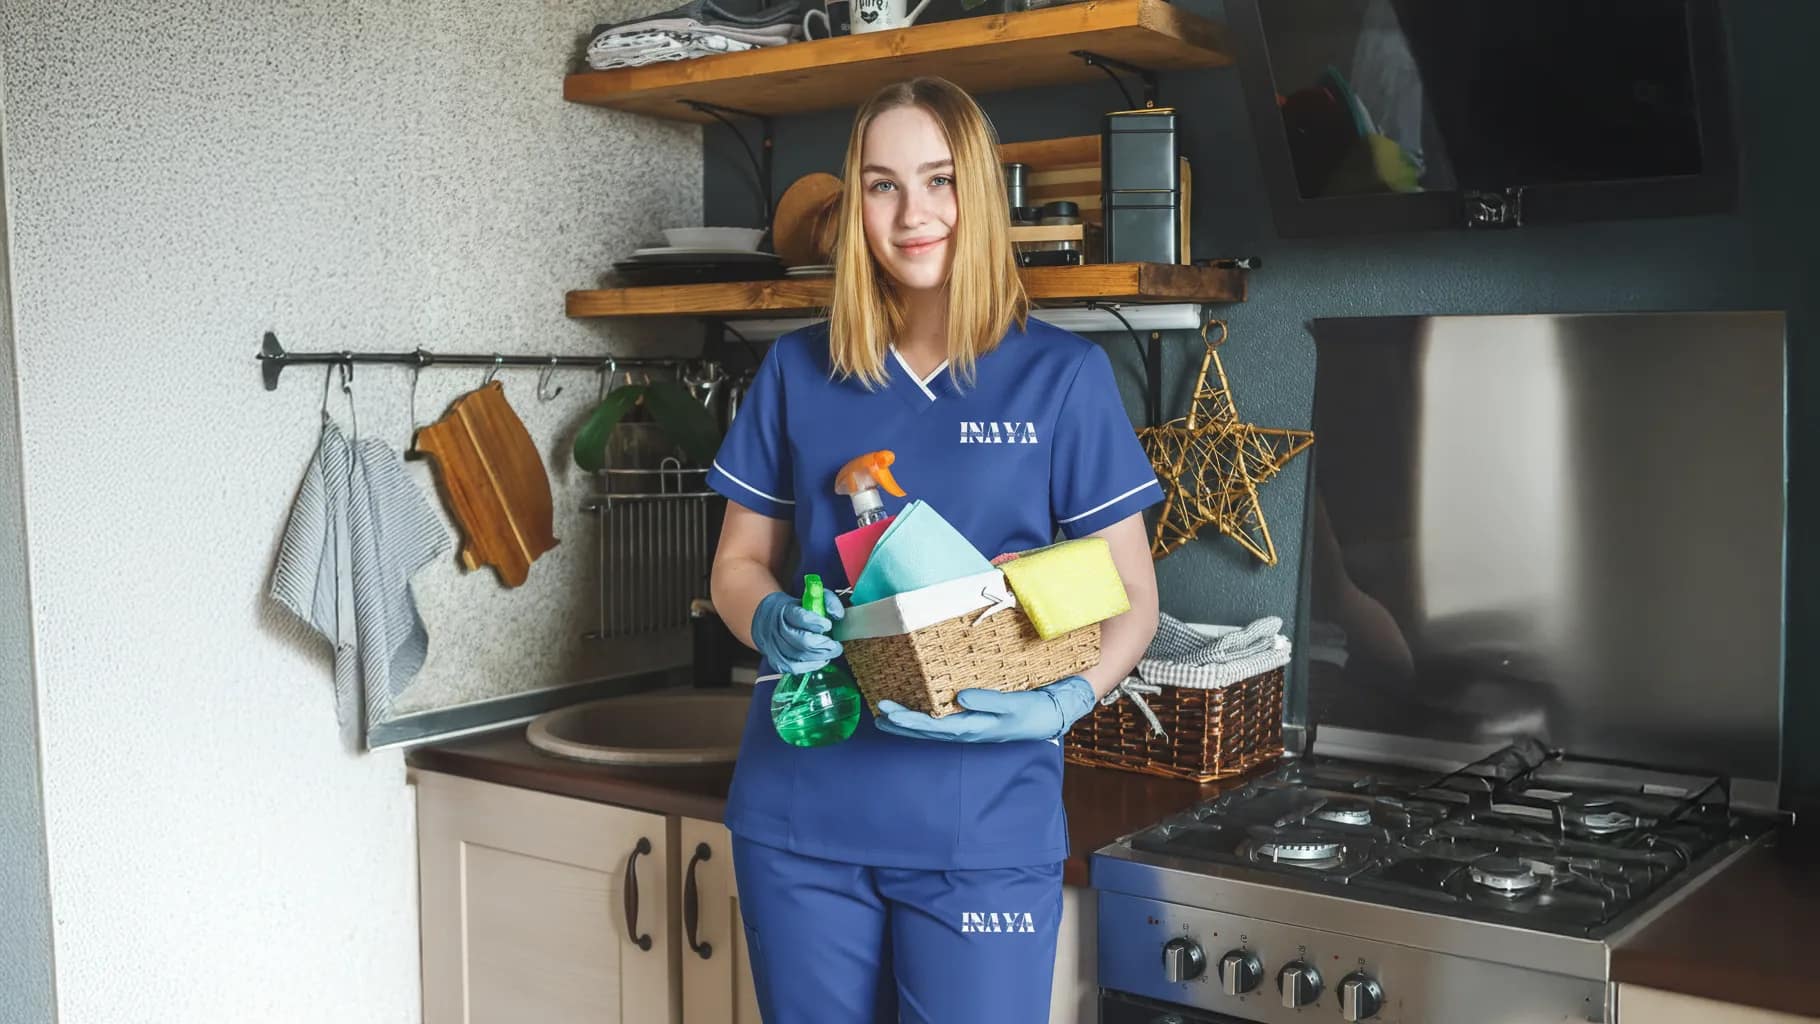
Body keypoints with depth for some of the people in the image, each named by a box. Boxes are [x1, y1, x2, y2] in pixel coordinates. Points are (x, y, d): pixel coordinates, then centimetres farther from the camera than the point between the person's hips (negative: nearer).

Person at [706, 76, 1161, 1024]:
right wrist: (773, 621, -11)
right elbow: (739, 563, 11)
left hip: (984, 819, -2)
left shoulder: (1062, 376, -2)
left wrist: (1061, 702, -18)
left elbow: (1131, 596, 0)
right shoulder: (796, 371, 5)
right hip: (800, 808, 3)